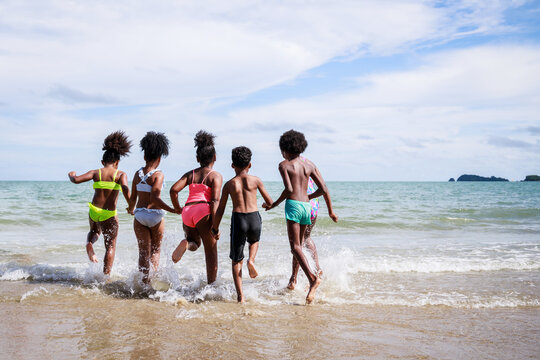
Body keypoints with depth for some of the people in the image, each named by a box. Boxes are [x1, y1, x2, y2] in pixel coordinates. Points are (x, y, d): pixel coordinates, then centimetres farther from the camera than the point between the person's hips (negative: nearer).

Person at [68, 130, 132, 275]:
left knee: (95, 231, 36)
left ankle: (89, 243, 4)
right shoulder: (120, 174, -4)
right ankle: (106, 276, 6)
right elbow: (125, 189, -22)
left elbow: (76, 180, -6)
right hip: (109, 214, -3)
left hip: (93, 210, 3)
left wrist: (72, 175, 17)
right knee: (110, 246, 12)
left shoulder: (96, 173, 2)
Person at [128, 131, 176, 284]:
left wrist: (131, 210, 29)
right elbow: (155, 199, -21)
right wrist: (173, 210, -20)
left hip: (139, 214, 3)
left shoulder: (138, 173, 4)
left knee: (144, 252, 7)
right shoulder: (158, 174, -11)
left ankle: (145, 281, 5)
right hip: (155, 215, -3)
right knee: (155, 249, 15)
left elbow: (133, 198, 9)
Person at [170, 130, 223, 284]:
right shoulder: (215, 176, 1)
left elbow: (174, 189, 1)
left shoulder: (190, 174, 15)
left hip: (187, 211, 4)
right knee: (211, 253, 6)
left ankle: (186, 242, -10)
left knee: (195, 243, 26)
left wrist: (177, 208, 16)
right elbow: (215, 201, -10)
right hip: (204, 212, -4)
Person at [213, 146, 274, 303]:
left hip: (238, 219, 0)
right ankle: (251, 260, 6)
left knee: (236, 260, 10)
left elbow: (220, 210, 6)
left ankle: (240, 295, 3)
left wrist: (215, 228, 17)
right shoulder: (255, 180, 5)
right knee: (254, 241, 36)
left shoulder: (229, 184, 5)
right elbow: (270, 202, 10)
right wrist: (265, 205, 34)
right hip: (254, 218, 1)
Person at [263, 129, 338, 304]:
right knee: (298, 244, 18)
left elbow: (289, 189, -15)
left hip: (293, 205, -6)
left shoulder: (284, 165, -1)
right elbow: (324, 189, 9)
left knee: (295, 246, -11)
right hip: (307, 206, 6)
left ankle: (313, 278, -28)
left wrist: (274, 205, -4)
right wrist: (330, 210, 21)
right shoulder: (309, 165, 13)